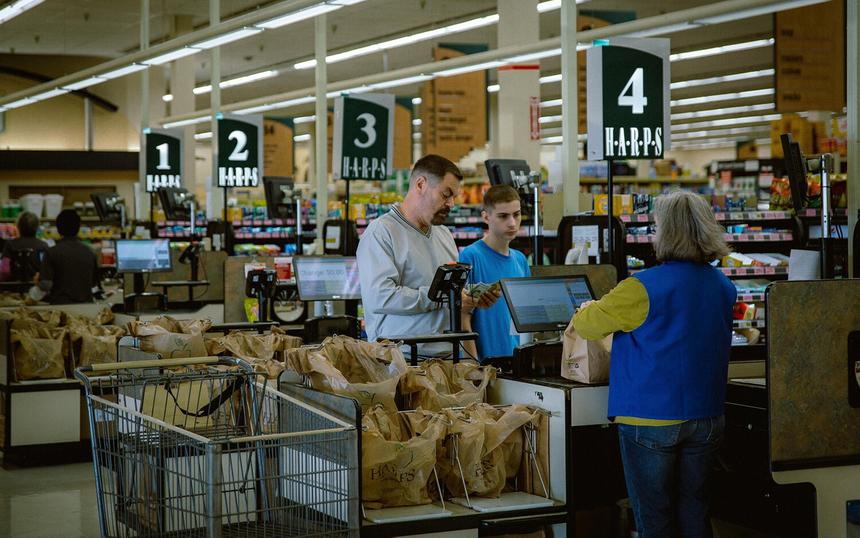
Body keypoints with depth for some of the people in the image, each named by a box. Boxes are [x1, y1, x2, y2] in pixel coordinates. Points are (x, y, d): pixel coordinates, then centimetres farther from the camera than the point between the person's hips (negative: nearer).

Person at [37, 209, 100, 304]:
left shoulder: (53, 252, -6)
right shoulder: (89, 252, 6)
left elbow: (45, 285, -9)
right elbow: (94, 283, 17)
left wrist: (39, 280, 12)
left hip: (61, 304, -4)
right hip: (86, 305, 4)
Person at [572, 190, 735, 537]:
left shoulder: (643, 289, -17)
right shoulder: (724, 287, 3)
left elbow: (585, 324, -7)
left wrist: (587, 310, 17)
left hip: (652, 420, -5)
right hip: (706, 417, 6)